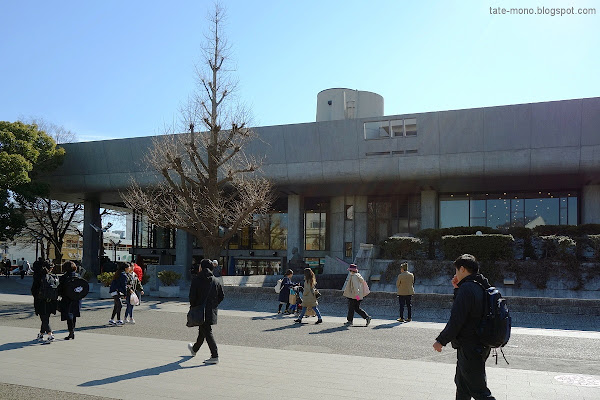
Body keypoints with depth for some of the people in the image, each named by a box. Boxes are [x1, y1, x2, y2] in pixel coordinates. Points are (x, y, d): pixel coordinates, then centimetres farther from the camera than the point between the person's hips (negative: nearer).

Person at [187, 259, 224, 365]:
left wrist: (193, 307, 1)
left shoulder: (197, 279, -9)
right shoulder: (216, 281, 4)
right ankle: (195, 349, 41)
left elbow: (192, 296, -13)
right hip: (211, 311, 5)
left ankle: (215, 356, -10)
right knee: (202, 331, 21)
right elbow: (221, 296, 4)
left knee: (207, 333, -4)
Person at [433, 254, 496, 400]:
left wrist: (441, 340, -12)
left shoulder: (467, 288, -20)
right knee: (461, 383, 22)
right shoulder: (482, 286, 9)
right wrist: (457, 289, 11)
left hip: (469, 348, -10)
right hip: (481, 346, 10)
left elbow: (456, 320, -22)